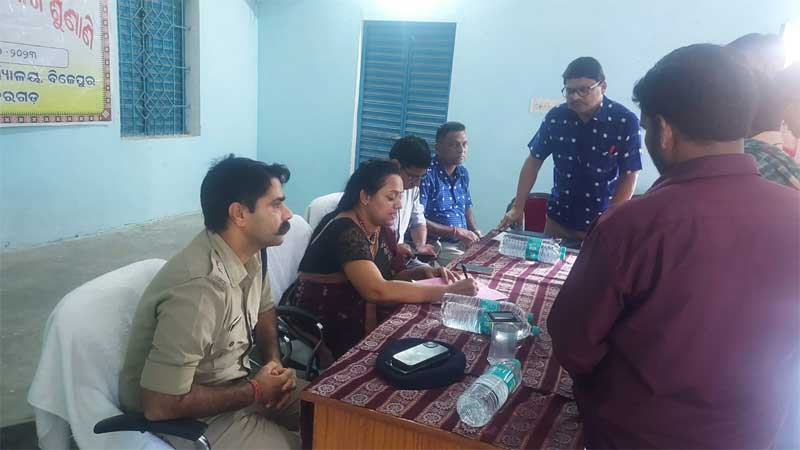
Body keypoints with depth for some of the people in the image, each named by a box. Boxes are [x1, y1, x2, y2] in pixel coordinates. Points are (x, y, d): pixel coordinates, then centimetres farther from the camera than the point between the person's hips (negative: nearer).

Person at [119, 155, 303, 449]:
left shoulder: (248, 252, -7)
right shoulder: (198, 290, -34)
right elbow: (159, 406, -31)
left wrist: (274, 362, -4)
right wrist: (254, 391, -20)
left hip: (234, 379, 8)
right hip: (191, 415, -7)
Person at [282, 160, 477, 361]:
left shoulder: (382, 229, 3)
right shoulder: (345, 231, -24)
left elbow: (388, 278, 12)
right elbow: (378, 290, -35)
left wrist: (421, 272, -8)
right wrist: (449, 290, -31)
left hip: (360, 319, 8)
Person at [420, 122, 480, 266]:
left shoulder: (463, 173, 10)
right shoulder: (427, 174, -15)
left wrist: (475, 232, 3)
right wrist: (456, 231, -16)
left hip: (464, 242, 8)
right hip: (437, 245, -7)